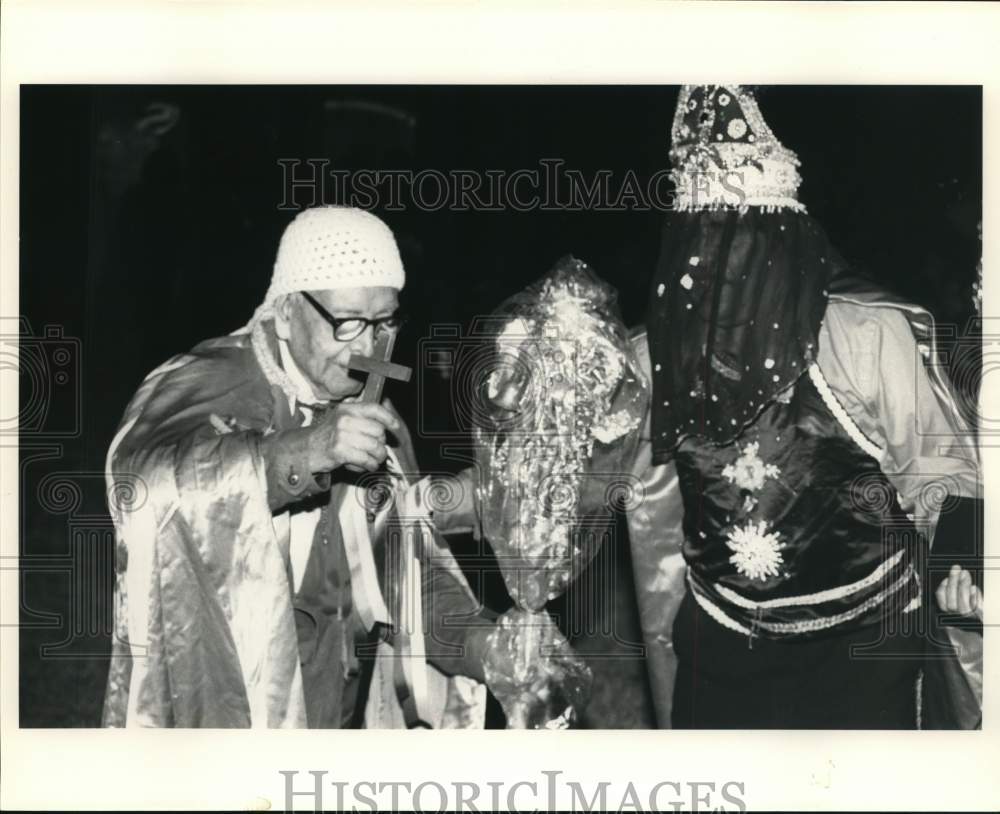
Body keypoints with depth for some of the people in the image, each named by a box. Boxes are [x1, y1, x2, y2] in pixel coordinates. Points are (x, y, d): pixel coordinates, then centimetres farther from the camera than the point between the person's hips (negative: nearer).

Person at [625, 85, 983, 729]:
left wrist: (958, 555, -19)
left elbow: (936, 469, -3)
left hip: (862, 647, -3)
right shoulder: (655, 356, -3)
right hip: (719, 648, 3)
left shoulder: (872, 335, -16)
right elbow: (653, 513, 7)